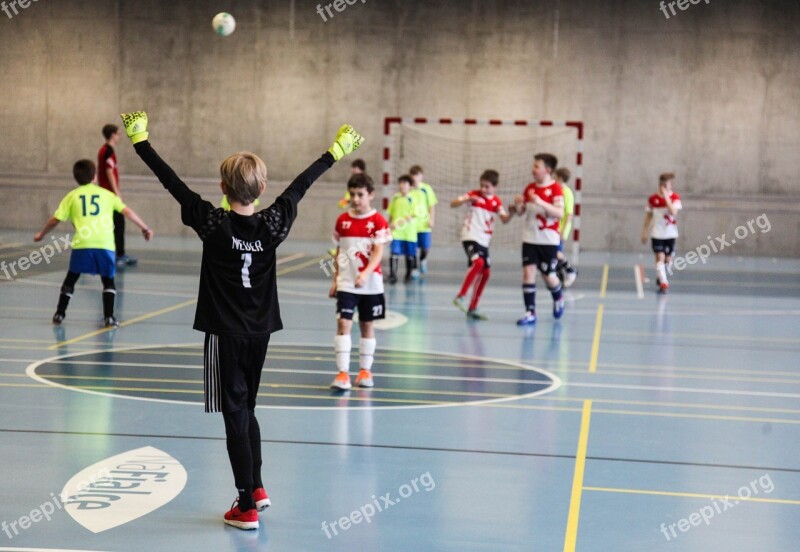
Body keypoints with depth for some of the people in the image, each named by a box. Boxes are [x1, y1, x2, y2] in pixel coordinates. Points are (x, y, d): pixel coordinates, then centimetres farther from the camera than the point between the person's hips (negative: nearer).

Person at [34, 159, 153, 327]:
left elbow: (56, 219, 15)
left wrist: (41, 234, 30)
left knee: (71, 278, 18)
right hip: (105, 244, 0)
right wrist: (145, 228, 17)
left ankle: (60, 314, 19)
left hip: (82, 244, 0)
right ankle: (109, 317, 4)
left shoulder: (72, 196, 16)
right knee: (108, 281, 15)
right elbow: (127, 211, 11)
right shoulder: (106, 194, 18)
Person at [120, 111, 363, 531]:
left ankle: (247, 507, 2)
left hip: (225, 334, -4)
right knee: (246, 409, 21)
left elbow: (172, 182, -9)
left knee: (236, 415, 0)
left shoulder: (213, 224, -14)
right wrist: (336, 151, 20)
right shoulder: (274, 224, -5)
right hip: (260, 331, 4)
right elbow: (301, 184, 7)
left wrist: (140, 140, -1)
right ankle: (257, 489, 26)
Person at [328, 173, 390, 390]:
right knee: (343, 324, -10)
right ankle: (342, 373, -11)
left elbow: (378, 252, -14)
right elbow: (338, 252, 11)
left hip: (370, 284, -1)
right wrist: (335, 280, 10)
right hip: (346, 283, 1)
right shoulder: (342, 220, 4)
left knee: (367, 325, 10)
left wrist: (365, 274, -29)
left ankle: (365, 370, 24)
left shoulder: (378, 221, -7)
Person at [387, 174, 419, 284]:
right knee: (395, 253, -10)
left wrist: (409, 217, -27)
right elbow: (391, 213, 14)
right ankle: (393, 275, -10)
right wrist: (390, 223, 5)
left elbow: (414, 213, -10)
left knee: (410, 254, 9)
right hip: (396, 231, 2)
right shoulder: (395, 198, 6)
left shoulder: (412, 198, -4)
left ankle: (409, 275, 25)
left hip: (409, 232, -1)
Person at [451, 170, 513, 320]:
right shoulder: (474, 194, -4)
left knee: (485, 273, 6)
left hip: (484, 241, 6)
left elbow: (504, 219, -4)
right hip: (470, 236, -6)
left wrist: (512, 212, -24)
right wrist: (468, 199, -30)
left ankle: (472, 308, 16)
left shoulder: (496, 202, 7)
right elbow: (453, 203, -12)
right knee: (478, 262, -29)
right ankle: (460, 297, -23)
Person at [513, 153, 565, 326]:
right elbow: (520, 212, 15)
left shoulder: (555, 188, -9)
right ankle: (530, 313, -1)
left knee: (548, 276, 2)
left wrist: (541, 203, -30)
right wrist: (518, 204, -7)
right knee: (528, 272, -5)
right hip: (530, 239, 4)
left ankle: (558, 298, 35)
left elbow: (560, 213, -20)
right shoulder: (530, 188, 8)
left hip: (548, 240, -4)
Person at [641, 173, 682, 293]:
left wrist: (666, 196, -25)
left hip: (670, 234, 1)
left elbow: (673, 212, -25)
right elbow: (648, 216, 7)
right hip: (657, 233, -1)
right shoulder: (653, 199, -3)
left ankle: (661, 278, 37)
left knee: (668, 259, 12)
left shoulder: (675, 198, -6)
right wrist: (644, 232, 7)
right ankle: (664, 283, -16)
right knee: (660, 257, -13)